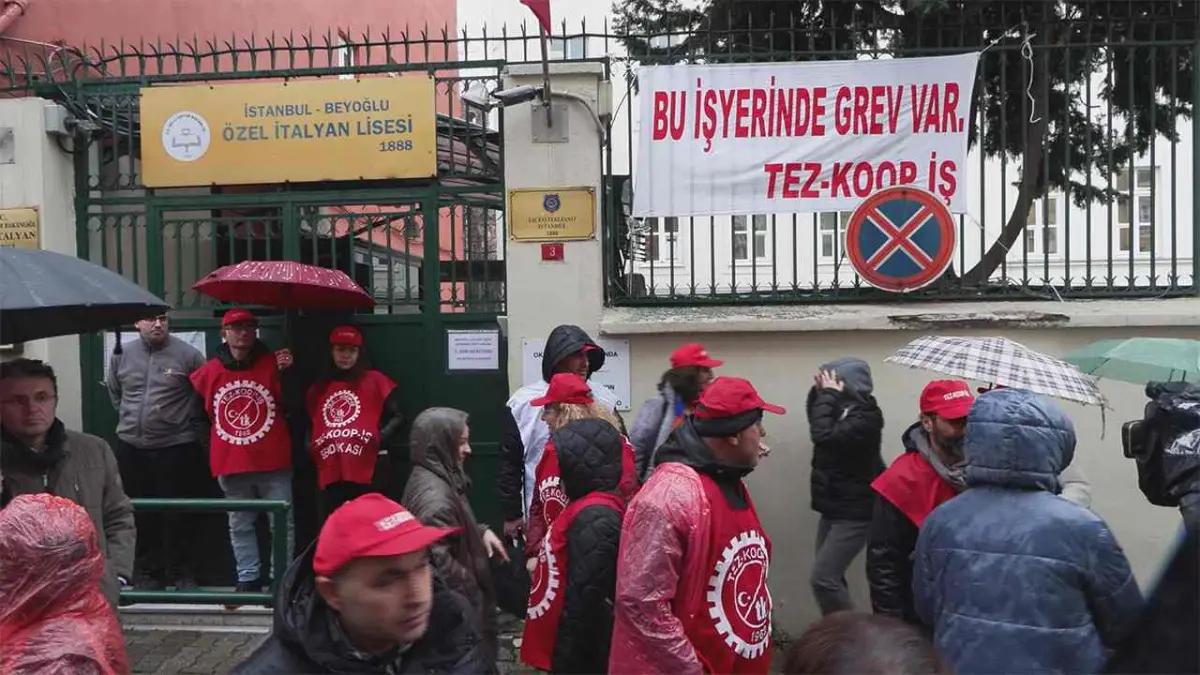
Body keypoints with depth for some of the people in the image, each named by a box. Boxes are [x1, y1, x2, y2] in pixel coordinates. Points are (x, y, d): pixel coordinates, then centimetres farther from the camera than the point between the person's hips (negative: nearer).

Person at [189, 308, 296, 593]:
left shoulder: (273, 364, -3)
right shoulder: (208, 372, 4)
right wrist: (209, 445, 16)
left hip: (273, 462, -3)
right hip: (231, 464, 3)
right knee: (240, 525, 13)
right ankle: (248, 579, 23)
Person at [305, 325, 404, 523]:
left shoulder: (375, 380, 6)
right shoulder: (318, 388, 19)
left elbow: (398, 416, 3)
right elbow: (310, 426, 28)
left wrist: (382, 436, -14)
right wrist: (309, 451, 11)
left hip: (367, 472, -4)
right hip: (330, 475, 4)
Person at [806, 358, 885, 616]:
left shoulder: (865, 416, -20)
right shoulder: (844, 408, 6)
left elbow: (823, 435, -31)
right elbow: (815, 417, 25)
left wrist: (829, 395, -19)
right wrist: (819, 391, 6)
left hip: (854, 513, -9)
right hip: (834, 509, 9)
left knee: (823, 578, -13)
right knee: (831, 578, 16)